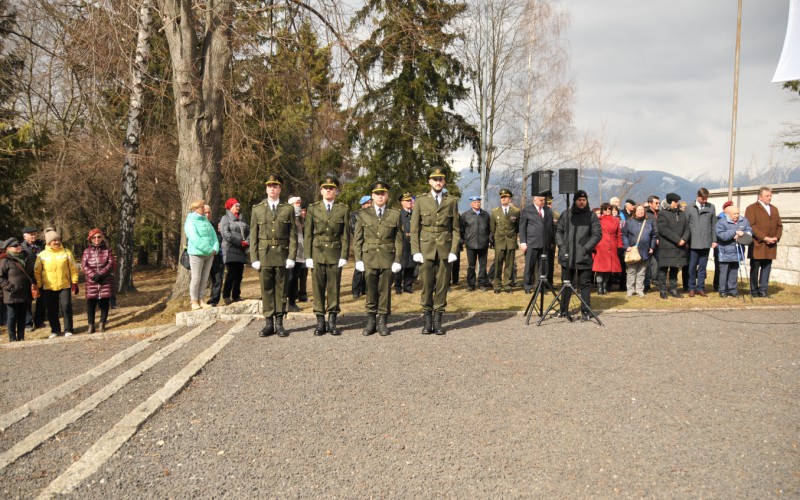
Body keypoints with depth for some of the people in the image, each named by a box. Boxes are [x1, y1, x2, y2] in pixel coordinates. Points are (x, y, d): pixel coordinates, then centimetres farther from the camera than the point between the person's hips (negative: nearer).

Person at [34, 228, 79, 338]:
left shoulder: (66, 253, 1)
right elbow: (37, 271, 6)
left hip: (64, 286, -1)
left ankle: (68, 330, 5)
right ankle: (55, 330, 21)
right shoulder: (42, 255, 2)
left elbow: (73, 268, 3)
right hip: (48, 288, 1)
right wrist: (39, 286, 2)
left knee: (66, 307, -4)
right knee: (52, 310, 8)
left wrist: (74, 283, -1)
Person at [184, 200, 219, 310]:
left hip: (209, 254, 7)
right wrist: (209, 250, -19)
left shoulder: (206, 221, 16)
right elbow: (195, 239, -17)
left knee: (204, 279, 9)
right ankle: (194, 301, 7)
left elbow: (213, 235, 13)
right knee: (196, 278, -2)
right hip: (197, 254, -7)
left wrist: (215, 249, -5)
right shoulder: (190, 222, -7)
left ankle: (201, 300, 17)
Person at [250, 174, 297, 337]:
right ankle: (269, 323, 10)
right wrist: (254, 258, -2)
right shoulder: (257, 209, 8)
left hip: (282, 255, -1)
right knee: (266, 290, 4)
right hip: (264, 255, 1)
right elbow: (253, 236, 5)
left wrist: (291, 256, -7)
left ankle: (279, 323, 10)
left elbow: (293, 235, 2)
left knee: (281, 290, 4)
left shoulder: (288, 209, 5)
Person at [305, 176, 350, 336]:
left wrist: (344, 256, -5)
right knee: (318, 288, 2)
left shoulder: (343, 210, 5)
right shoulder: (313, 208, 7)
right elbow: (308, 234, 5)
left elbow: (346, 235, 3)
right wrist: (308, 256, -1)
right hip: (317, 252, 1)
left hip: (335, 254, 0)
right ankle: (320, 322, 9)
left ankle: (332, 322, 11)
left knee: (334, 288, 3)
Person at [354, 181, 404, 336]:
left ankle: (382, 322, 11)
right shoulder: (364, 215, 8)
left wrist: (397, 260, -3)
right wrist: (358, 259, -1)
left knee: (385, 290, 3)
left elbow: (399, 240, 4)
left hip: (387, 258, 0)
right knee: (371, 290, 4)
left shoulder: (395, 215, 6)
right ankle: (371, 322, 13)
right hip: (369, 258, 1)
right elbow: (357, 239, 7)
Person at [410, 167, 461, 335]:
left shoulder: (451, 202, 9)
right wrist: (416, 251, -5)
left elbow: (456, 229, 8)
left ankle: (437, 321, 10)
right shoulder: (421, 200, 6)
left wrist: (453, 251, -3)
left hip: (445, 250, 1)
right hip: (426, 249, -1)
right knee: (427, 286, 0)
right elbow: (414, 229, 4)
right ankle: (427, 320, 9)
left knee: (442, 286, 2)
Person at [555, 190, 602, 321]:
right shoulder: (566, 215, 8)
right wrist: (561, 246, -2)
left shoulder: (592, 216, 2)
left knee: (585, 284, 3)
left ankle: (585, 312, 8)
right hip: (567, 257, 2)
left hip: (584, 257, -2)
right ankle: (564, 310, 16)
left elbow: (597, 234, -2)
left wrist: (586, 248, -11)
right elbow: (558, 231, 12)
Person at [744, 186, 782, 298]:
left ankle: (763, 290, 11)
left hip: (770, 246, 5)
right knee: (755, 268, 2)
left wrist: (777, 237, -1)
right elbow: (751, 226, -11)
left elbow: (779, 225, 18)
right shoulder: (752, 209, -1)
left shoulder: (774, 209, 19)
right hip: (757, 245, -5)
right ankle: (754, 290, 10)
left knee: (766, 268, 5)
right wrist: (764, 238, -16)